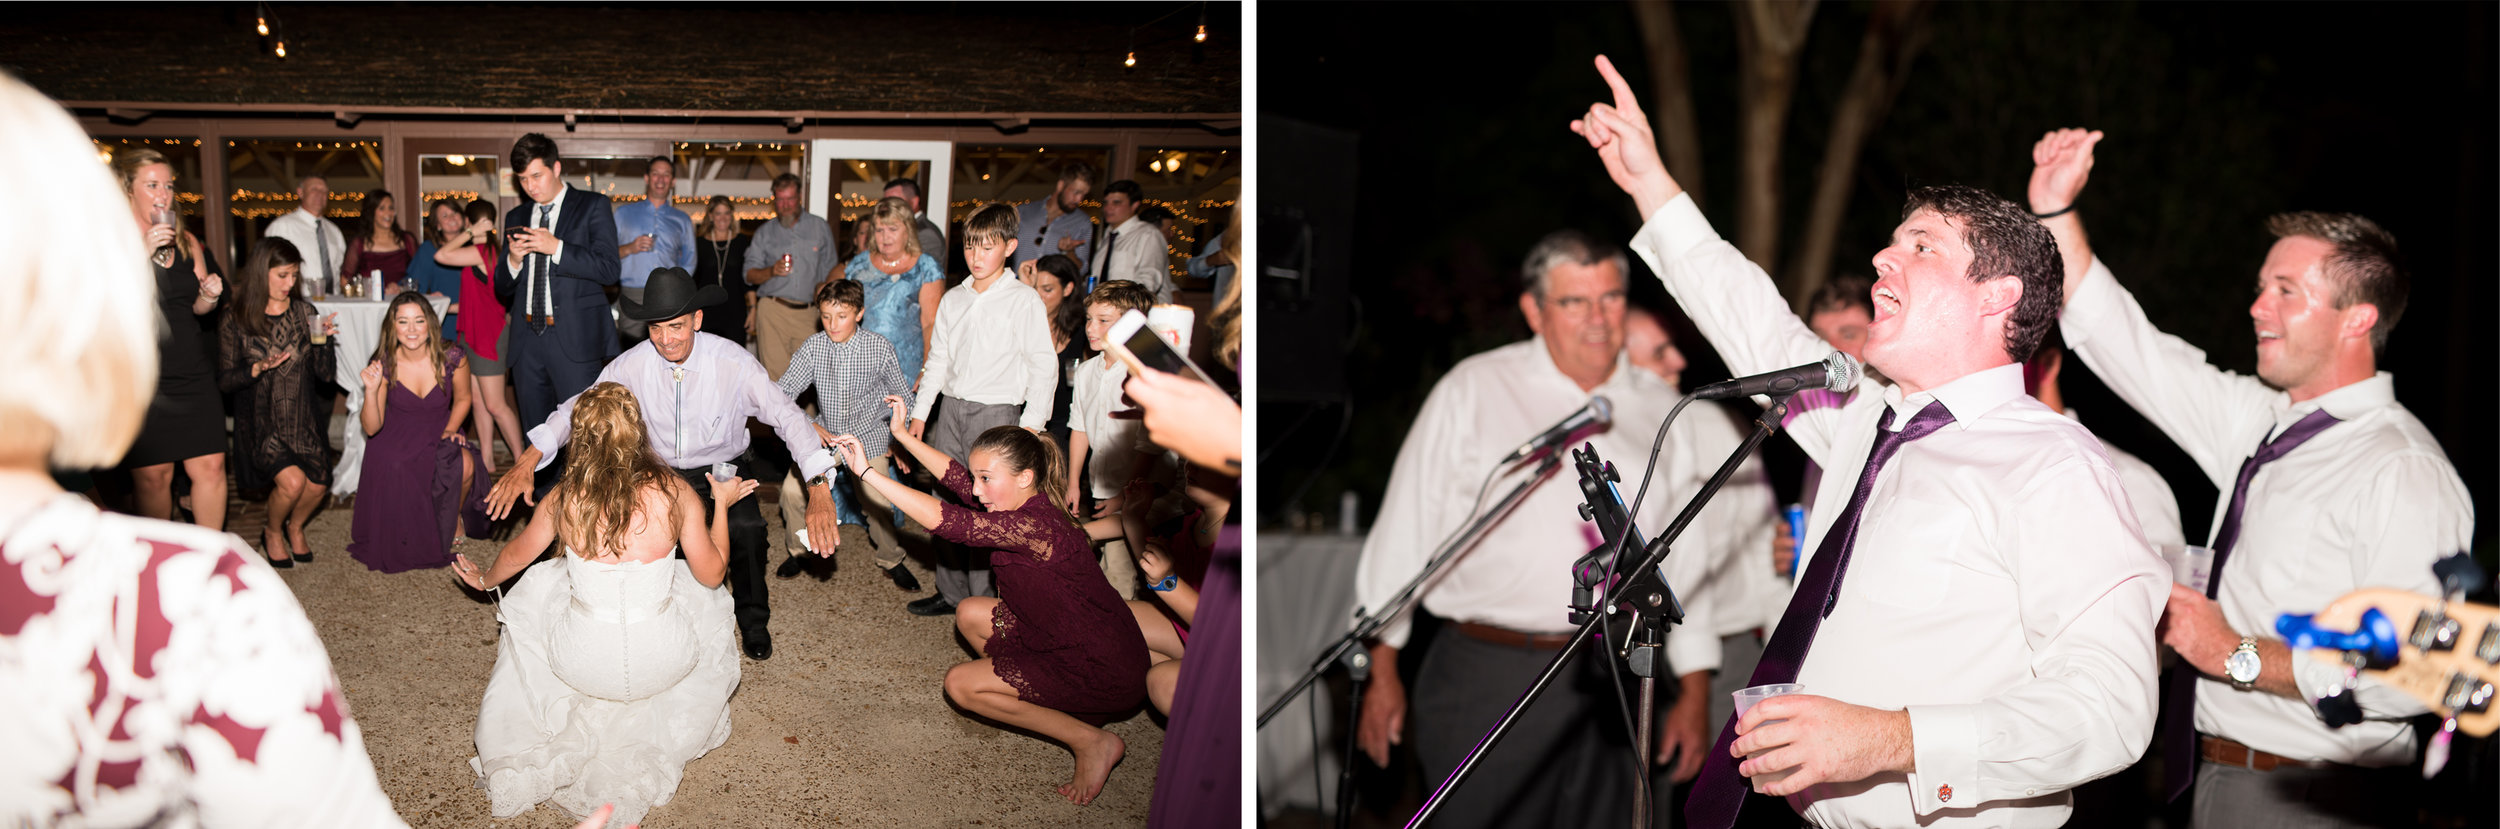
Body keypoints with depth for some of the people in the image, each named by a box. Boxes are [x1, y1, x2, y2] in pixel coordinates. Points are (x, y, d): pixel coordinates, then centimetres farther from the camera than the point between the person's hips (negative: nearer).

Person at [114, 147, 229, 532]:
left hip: (191, 372, 4)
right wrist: (141, 254, -20)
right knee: (152, 476, 0)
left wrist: (210, 295, 0)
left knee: (210, 466, -1)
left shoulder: (186, 241, 12)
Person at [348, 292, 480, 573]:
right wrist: (371, 390, -28)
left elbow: (462, 398, 7)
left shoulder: (452, 358, -14)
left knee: (464, 465, -32)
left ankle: (454, 517, 0)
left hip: (437, 435, 1)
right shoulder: (384, 364, -15)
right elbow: (371, 428, -13)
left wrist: (450, 430, -8)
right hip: (395, 441, -1)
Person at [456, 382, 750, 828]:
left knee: (535, 589, 33)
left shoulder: (564, 498, -9)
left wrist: (485, 579, 35)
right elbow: (711, 574, -1)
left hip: (581, 664, 1)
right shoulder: (676, 493, -14)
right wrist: (721, 506, 14)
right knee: (708, 603, 32)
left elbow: (516, 555, 12)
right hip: (661, 664, -1)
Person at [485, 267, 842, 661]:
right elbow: (576, 410, -5)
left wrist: (819, 489, -37)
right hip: (659, 471, 2)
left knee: (746, 526, -28)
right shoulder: (633, 365, -13)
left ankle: (753, 620, 3)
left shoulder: (732, 362, -20)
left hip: (722, 469, -2)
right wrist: (526, 462, -19)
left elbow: (787, 417, -23)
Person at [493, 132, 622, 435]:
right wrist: (513, 260, -2)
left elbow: (608, 269, -8)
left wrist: (556, 247, -17)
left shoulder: (592, 206, 4)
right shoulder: (516, 217, 19)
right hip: (527, 340, 5)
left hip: (574, 338, -5)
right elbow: (502, 290, 19)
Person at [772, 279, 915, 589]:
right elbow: (782, 392, -11)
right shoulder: (813, 347, -9)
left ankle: (891, 560, 15)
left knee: (878, 503, -14)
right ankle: (800, 552, 15)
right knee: (791, 489, -12)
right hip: (824, 435, 2)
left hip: (868, 436, -2)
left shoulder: (880, 348, -11)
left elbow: (902, 395, 2)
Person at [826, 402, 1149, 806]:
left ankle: (1091, 741, 0)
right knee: (969, 614, 14)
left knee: (960, 683, -4)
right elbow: (956, 476, 13)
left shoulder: (1034, 527, -29)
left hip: (1104, 673, -10)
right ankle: (1051, 705, 16)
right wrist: (902, 434, 11)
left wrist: (866, 471, -31)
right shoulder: (1028, 503, -1)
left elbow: (943, 520, -34)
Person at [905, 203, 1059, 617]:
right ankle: (951, 593, 19)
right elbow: (938, 359, 17)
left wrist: (1030, 426, -11)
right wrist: (920, 413, 13)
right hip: (951, 408, 6)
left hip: (996, 412, -6)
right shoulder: (953, 299, 11)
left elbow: (1043, 367, -6)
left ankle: (981, 602, 2)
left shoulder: (1024, 300, -5)